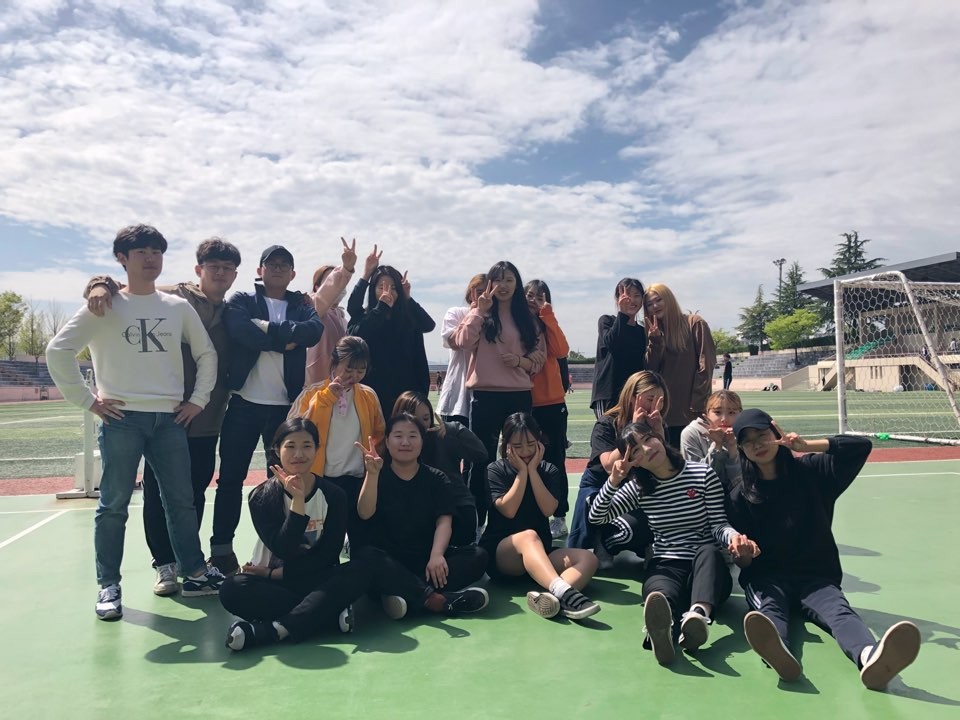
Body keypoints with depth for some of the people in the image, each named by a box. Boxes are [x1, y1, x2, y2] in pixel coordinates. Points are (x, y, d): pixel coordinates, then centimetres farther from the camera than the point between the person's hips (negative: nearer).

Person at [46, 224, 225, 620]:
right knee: (114, 505, 2)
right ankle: (109, 586, 14)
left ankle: (195, 574, 17)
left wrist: (198, 399, 8)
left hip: (170, 419, 3)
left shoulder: (178, 307, 9)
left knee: (182, 500, 6)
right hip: (121, 419, -3)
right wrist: (86, 399, -5)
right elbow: (58, 351, -3)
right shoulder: (105, 305, 0)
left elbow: (206, 353, 16)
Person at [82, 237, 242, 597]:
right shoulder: (172, 297, -3)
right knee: (159, 493, 4)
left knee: (194, 493, 13)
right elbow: (125, 289, -4)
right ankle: (165, 564, 19)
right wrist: (101, 285, -25)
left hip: (207, 422, 4)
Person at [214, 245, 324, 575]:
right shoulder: (241, 302, 7)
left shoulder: (302, 305, 12)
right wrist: (286, 338, -11)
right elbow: (241, 332, -15)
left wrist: (267, 327, -15)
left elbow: (314, 331, -11)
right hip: (245, 402, -1)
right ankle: (221, 548, 13)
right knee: (231, 477, 3)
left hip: (286, 405, 2)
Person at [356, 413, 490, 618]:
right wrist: (372, 473, -28)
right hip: (389, 559, -2)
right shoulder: (379, 476, 5)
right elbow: (365, 514, -13)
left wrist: (436, 555, -24)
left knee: (478, 557, -22)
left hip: (427, 558, 3)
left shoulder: (435, 478, 9)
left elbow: (444, 521, -4)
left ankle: (404, 594, -32)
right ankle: (434, 599, -38)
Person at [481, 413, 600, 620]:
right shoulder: (495, 471, 2)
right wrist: (522, 471, -8)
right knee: (529, 536, -38)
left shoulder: (549, 471, 11)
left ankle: (553, 598, -53)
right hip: (499, 550, -4)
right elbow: (508, 510, -13)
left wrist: (532, 470, -7)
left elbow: (548, 509, -7)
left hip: (541, 550, 4)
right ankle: (564, 593, -61)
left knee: (587, 558, -24)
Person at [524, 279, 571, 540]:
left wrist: (546, 315, -10)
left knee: (555, 460, 2)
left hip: (552, 403, 1)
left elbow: (562, 351, -12)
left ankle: (559, 517, 8)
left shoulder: (548, 325, 9)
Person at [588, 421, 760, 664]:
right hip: (665, 567, 0)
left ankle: (698, 615, -65)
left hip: (705, 564, 0)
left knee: (709, 551, -38)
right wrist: (613, 481, -9)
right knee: (661, 594, -38)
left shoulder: (704, 474, 2)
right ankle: (662, 628, -73)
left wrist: (733, 536, -24)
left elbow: (718, 525, 0)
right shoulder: (639, 486, 8)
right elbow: (596, 517, 7)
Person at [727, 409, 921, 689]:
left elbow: (862, 446, 3)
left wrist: (807, 446, -5)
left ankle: (871, 657, -66)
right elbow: (744, 563, 5)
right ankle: (778, 652, -70)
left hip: (816, 577, 1)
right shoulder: (740, 496, 6)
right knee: (769, 608, -36)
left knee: (839, 610, -34)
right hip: (767, 578, -1)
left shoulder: (811, 472, 9)